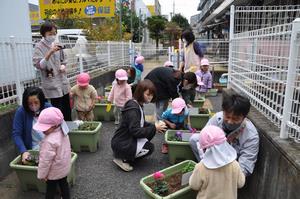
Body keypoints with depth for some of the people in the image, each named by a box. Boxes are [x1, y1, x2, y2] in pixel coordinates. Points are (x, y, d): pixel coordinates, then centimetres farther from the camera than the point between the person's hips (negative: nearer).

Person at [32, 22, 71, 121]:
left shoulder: (57, 45, 8)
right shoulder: (39, 47, -9)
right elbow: (38, 65, -22)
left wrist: (63, 66, -3)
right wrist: (50, 52, -32)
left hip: (63, 83, 6)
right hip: (52, 85, -6)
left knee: (67, 111, 16)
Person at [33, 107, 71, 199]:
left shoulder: (49, 141, -34)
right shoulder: (63, 133, -8)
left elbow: (45, 160, -26)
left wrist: (42, 174, -13)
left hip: (54, 171, -8)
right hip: (64, 167, 8)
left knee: (51, 189, 13)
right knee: (63, 184, 25)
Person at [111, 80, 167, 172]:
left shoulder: (138, 104, 6)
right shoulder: (132, 108, -25)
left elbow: (141, 123, 13)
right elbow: (136, 131, -28)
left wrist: (154, 126, -3)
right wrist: (154, 128, -22)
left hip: (128, 138, 10)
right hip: (121, 144, -10)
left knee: (151, 132, 5)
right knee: (150, 148, -15)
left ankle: (132, 154, 9)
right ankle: (123, 159, -4)